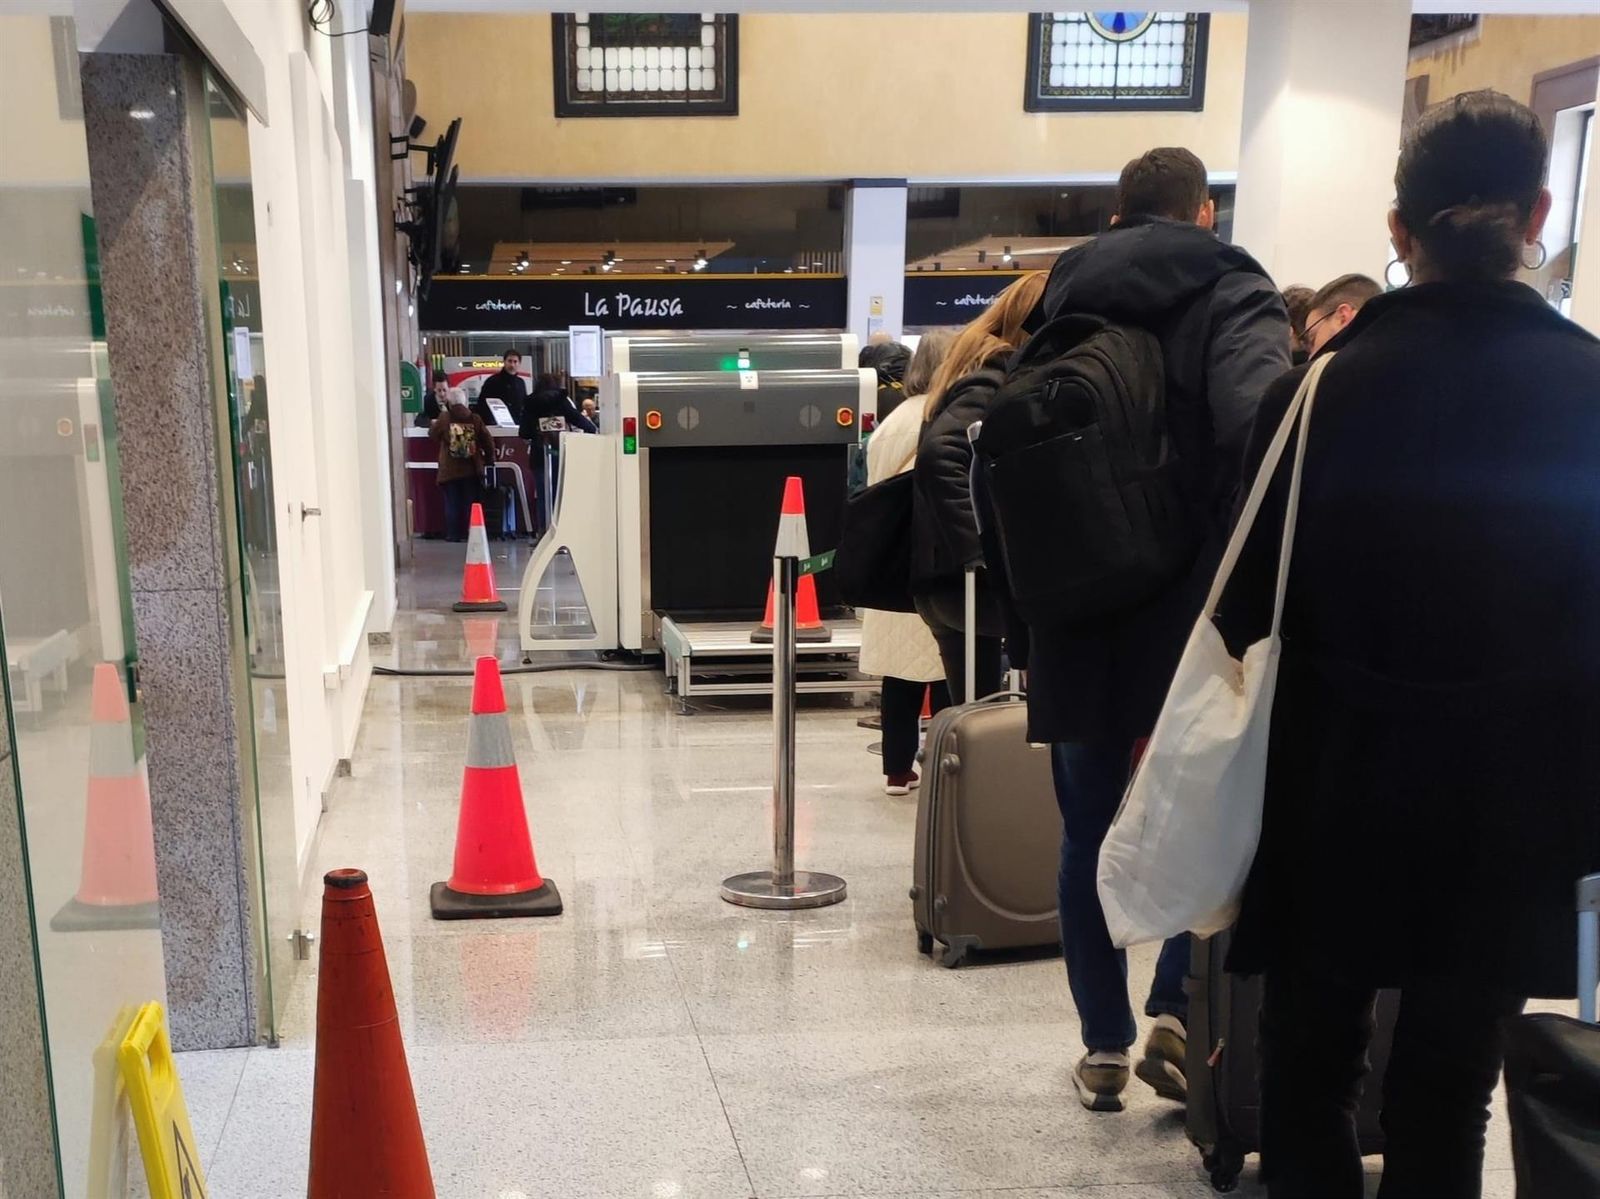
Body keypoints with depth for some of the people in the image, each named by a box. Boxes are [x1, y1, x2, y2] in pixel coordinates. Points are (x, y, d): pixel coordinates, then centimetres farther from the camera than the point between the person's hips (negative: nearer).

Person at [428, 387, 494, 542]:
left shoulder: (443, 418, -6)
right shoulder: (475, 419, -2)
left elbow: (433, 434, 10)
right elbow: (488, 442, 1)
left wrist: (433, 424, 31)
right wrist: (489, 459, 15)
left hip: (450, 470, -1)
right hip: (472, 470, 1)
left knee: (452, 503, 6)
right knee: (470, 503, 8)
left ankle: (453, 534, 7)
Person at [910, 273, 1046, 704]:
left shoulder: (983, 370, 16)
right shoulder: (996, 382, -13)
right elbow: (939, 453, -29)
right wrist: (981, 552, -30)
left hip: (955, 574, 10)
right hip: (962, 576, -10)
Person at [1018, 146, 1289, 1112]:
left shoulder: (1063, 302, 12)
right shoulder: (1233, 295, -1)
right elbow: (1259, 429, -20)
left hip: (1075, 611, 3)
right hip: (1188, 607, -3)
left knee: (1090, 833, 11)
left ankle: (1106, 1047, 18)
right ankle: (1179, 1011, 5)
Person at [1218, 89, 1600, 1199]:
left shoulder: (1331, 382, -10)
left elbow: (1252, 601, -6)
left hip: (1340, 783, 0)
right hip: (1507, 796, 1)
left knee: (1311, 1064, 16)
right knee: (1449, 1085, 13)